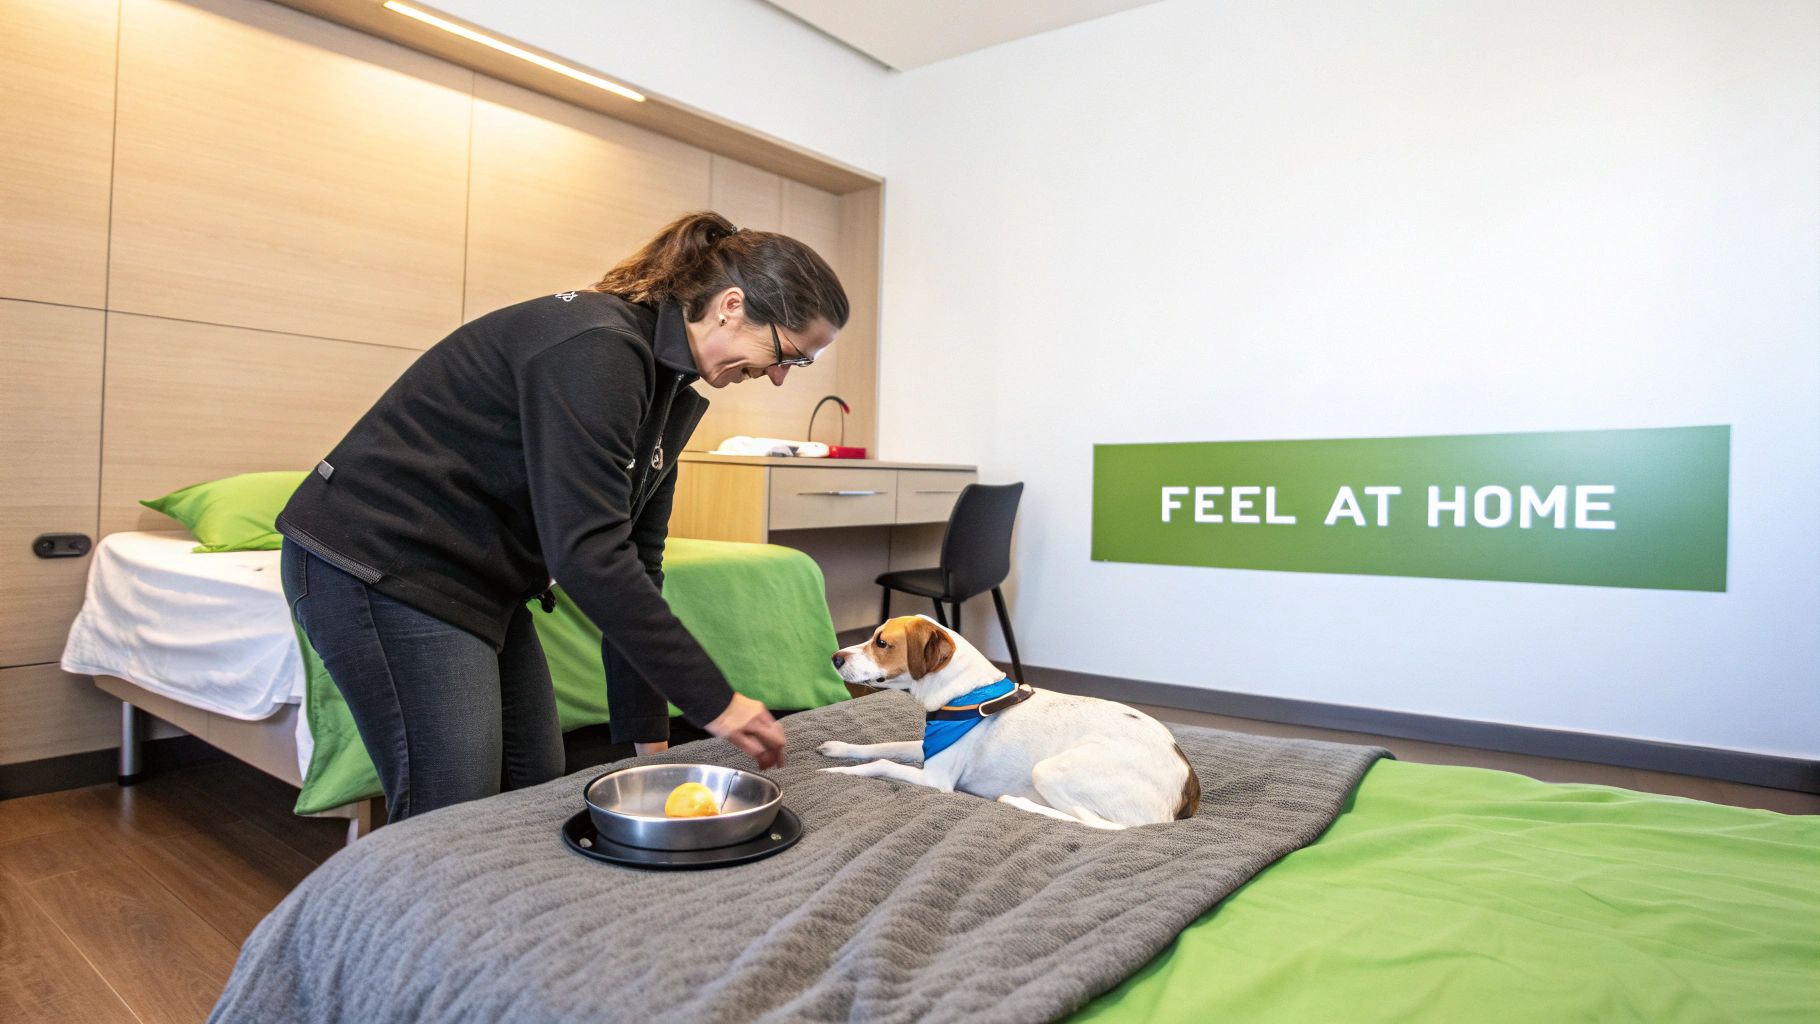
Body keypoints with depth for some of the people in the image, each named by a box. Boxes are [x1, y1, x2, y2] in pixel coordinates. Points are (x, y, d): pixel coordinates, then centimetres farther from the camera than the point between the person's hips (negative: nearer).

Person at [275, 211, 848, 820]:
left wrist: (650, 736, 3)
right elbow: (587, 555, -32)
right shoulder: (595, 347, -25)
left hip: (478, 582, 9)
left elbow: (634, 560, 5)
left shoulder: (669, 390, 5)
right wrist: (714, 701, -26)